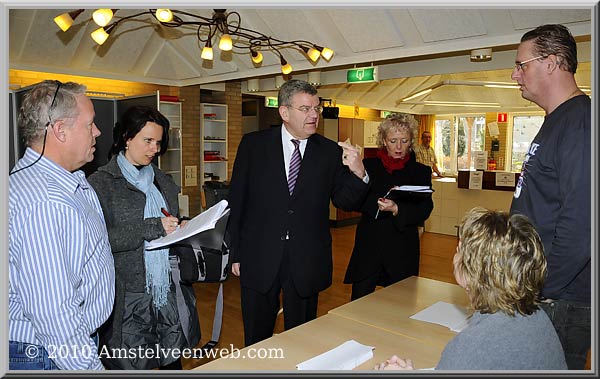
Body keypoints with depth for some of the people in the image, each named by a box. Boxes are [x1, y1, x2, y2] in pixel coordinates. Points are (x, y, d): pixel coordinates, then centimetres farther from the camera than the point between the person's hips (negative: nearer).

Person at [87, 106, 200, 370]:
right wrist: (152, 227, -20)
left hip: (170, 294, 6)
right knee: (132, 366, 3)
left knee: (173, 362, 13)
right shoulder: (101, 182, -5)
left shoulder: (162, 181, 15)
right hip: (130, 297, -5)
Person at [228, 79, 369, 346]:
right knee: (256, 342, 17)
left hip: (307, 263, 1)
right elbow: (236, 201, 0)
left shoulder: (330, 152, 0)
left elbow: (345, 202, 0)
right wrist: (235, 253, 0)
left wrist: (358, 173, -20)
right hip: (259, 260, 0)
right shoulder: (253, 144, -3)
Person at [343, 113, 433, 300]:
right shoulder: (368, 166, 6)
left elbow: (424, 210, -7)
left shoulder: (421, 172, 5)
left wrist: (396, 209, -24)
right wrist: (377, 204, -22)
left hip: (402, 251, 0)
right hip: (368, 247, 0)